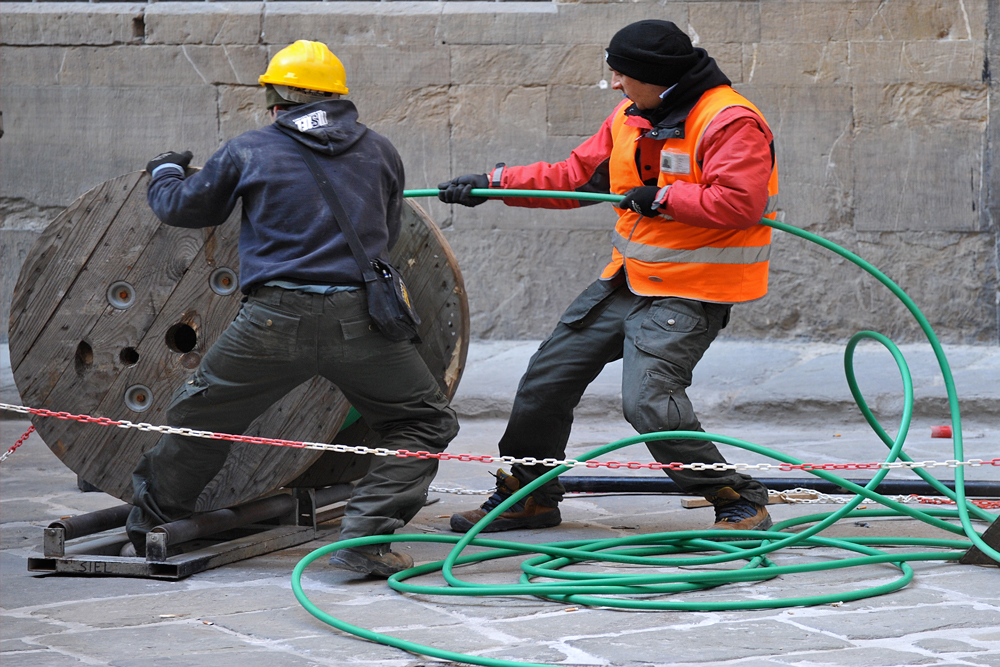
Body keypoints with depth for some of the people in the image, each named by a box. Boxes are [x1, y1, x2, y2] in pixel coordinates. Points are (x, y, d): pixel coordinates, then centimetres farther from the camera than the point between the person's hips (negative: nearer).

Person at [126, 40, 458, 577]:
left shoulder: (250, 151, 7)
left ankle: (150, 524, 37)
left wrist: (165, 171, 44)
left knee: (200, 419, 21)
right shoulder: (379, 152, 12)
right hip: (360, 322, 0)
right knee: (425, 423, 15)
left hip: (275, 324, 0)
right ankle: (365, 535, -1)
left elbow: (182, 207, 21)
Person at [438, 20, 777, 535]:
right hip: (628, 280, 9)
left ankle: (740, 505, -10)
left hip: (689, 293, -9)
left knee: (648, 400, -24)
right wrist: (494, 183, 9)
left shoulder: (730, 123, -18)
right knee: (546, 378, 11)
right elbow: (575, 175, 15)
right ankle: (527, 496, 29)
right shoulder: (630, 119, 9)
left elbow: (740, 202, -28)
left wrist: (660, 199, -19)